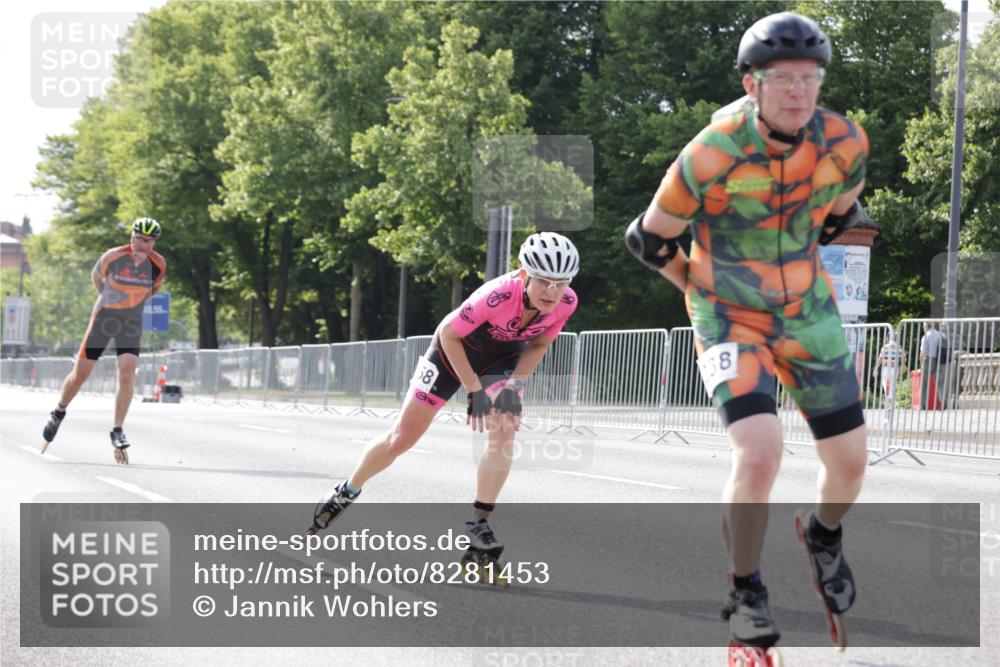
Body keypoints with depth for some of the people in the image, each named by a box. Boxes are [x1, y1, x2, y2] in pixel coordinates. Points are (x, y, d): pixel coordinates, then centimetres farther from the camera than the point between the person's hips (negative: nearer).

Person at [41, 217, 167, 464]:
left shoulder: (158, 264, -9)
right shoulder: (113, 257, -16)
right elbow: (96, 276, 5)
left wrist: (135, 302, 9)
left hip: (132, 321, 1)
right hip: (104, 317, -1)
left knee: (127, 374, -16)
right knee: (80, 373, 3)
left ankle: (117, 432, -8)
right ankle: (59, 413, 29)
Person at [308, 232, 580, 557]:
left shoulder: (566, 302, -28)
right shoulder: (498, 296, -42)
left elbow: (538, 344, -7)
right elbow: (448, 333, -26)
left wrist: (514, 384, -19)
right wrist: (474, 389, -24)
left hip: (504, 359, 3)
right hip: (455, 351, -3)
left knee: (504, 434, -20)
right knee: (401, 438, 3)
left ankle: (478, 524, -10)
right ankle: (346, 493, 26)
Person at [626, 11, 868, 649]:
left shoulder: (845, 142, -12)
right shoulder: (713, 156, -24)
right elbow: (650, 238, -6)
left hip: (809, 315, 4)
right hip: (731, 321, -4)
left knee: (849, 462, 4)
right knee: (761, 453, -23)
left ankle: (825, 536, 40)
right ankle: (746, 594, -1)